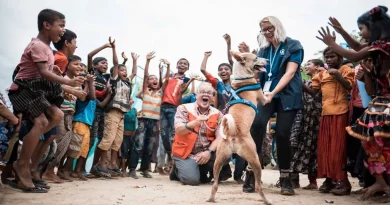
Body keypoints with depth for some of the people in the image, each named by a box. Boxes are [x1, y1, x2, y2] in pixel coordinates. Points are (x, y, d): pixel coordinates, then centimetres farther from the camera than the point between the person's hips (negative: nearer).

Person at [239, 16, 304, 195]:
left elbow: (290, 73, -10)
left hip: (287, 95, -3)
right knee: (257, 124, -23)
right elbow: (256, 72, 16)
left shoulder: (293, 46, 2)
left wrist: (273, 92, -23)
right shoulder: (263, 49, 16)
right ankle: (251, 173, -18)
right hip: (265, 93, 3)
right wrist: (247, 56, 1)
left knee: (282, 133, -12)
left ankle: (285, 179, 5)